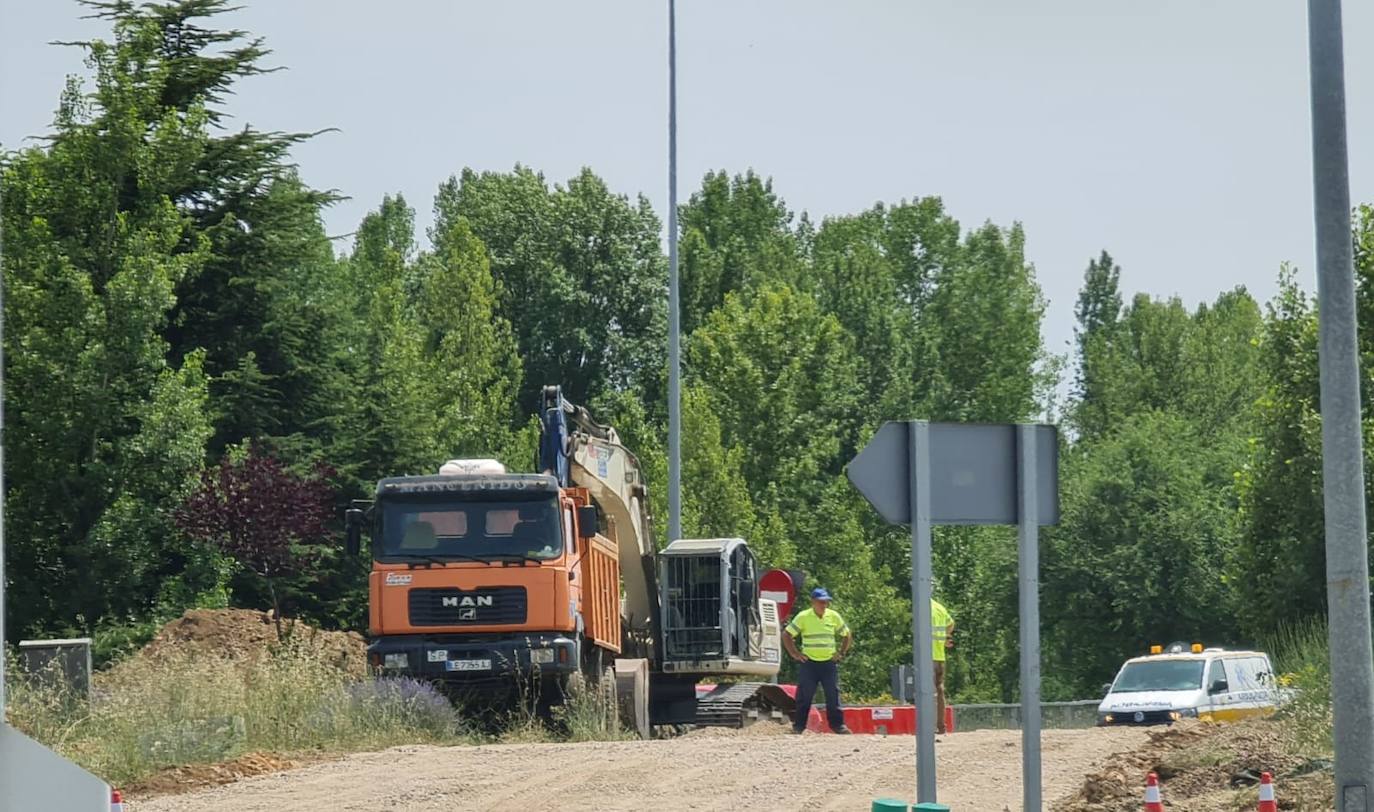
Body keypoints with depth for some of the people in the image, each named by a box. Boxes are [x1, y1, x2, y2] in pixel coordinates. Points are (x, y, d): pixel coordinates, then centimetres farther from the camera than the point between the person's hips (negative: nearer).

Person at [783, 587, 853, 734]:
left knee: (833, 694, 0)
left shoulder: (834, 616, 6)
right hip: (809, 662, -2)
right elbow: (787, 636, 2)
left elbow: (847, 635, 18)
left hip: (829, 662, 2)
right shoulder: (803, 617, -2)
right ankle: (798, 726, 4)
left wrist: (841, 653, 9)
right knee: (804, 695, -2)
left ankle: (838, 724, 5)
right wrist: (794, 653, -2)